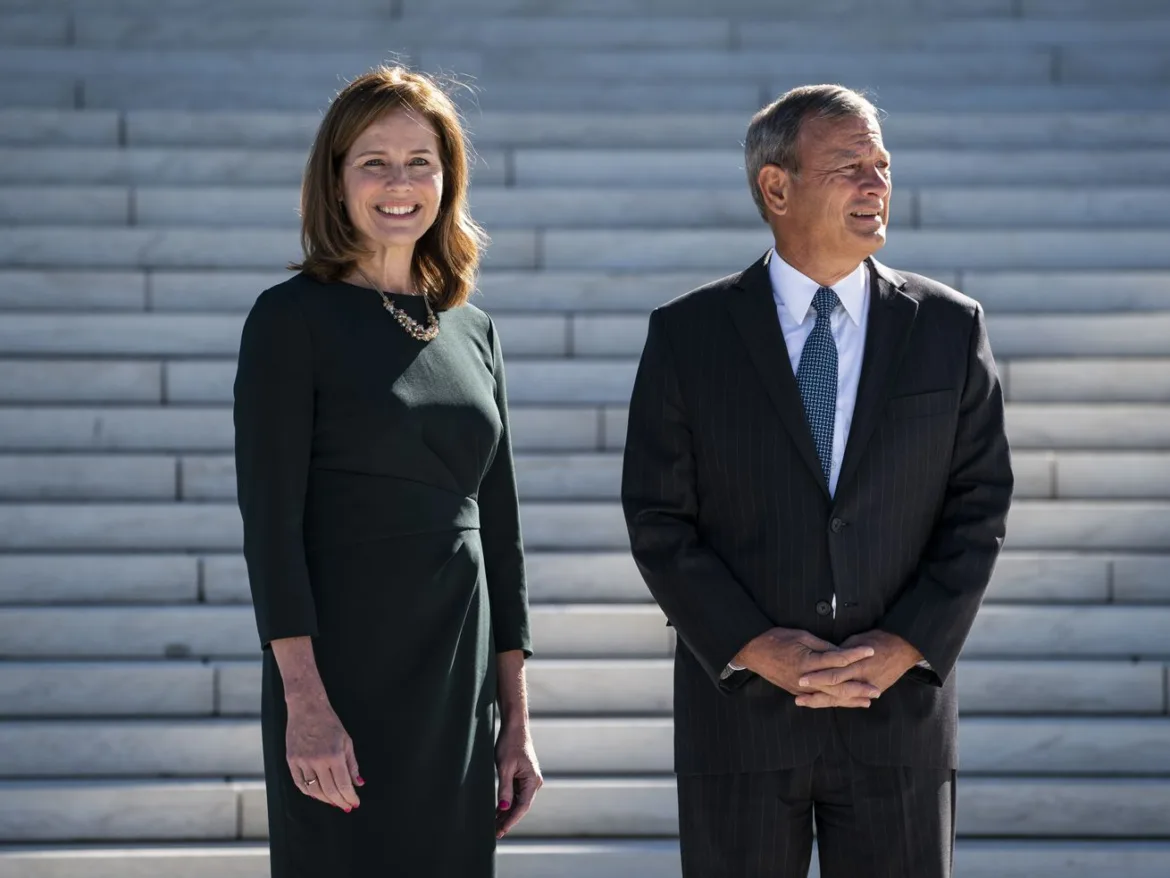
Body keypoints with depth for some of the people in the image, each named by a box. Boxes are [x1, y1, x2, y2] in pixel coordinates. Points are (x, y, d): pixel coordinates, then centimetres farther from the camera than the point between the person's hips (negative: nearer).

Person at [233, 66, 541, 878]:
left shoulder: (473, 331, 12)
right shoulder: (294, 318, -4)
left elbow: (499, 528, 14)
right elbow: (270, 517, -10)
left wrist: (516, 720, 10)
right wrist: (305, 704, -18)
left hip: (460, 685, 5)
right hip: (345, 682, -5)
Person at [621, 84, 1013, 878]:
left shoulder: (950, 328, 4)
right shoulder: (688, 335, 0)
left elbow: (979, 508, 2)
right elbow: (658, 519, -2)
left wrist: (905, 647, -10)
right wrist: (755, 647, -13)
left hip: (900, 709, 1)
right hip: (739, 709, -1)